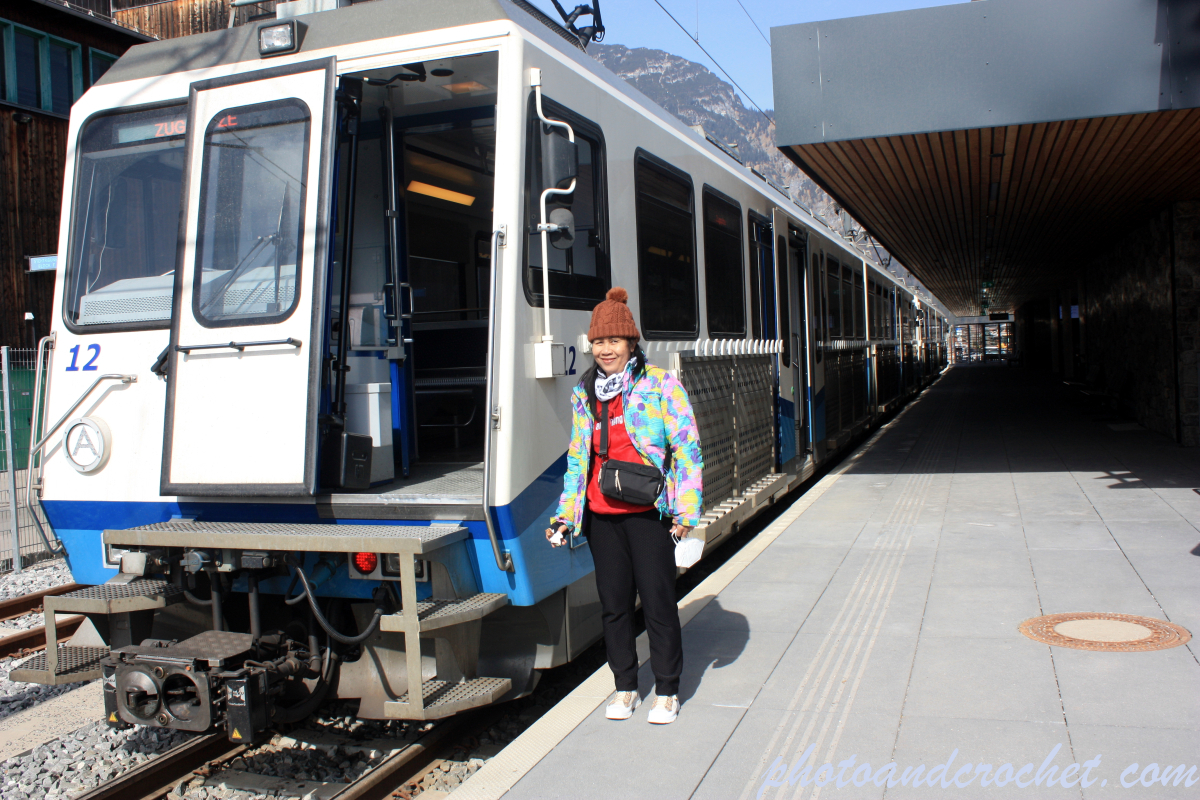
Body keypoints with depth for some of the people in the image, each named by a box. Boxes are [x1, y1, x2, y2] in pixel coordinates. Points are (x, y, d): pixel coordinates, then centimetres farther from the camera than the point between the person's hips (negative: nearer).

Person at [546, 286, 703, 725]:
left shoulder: (660, 385, -3)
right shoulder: (584, 394, 12)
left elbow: (687, 449, -4)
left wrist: (686, 510, -10)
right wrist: (565, 515, 12)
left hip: (647, 512, -4)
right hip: (601, 515, 5)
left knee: (658, 602, 2)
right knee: (613, 603, 11)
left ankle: (666, 692, 18)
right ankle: (625, 687, 27)